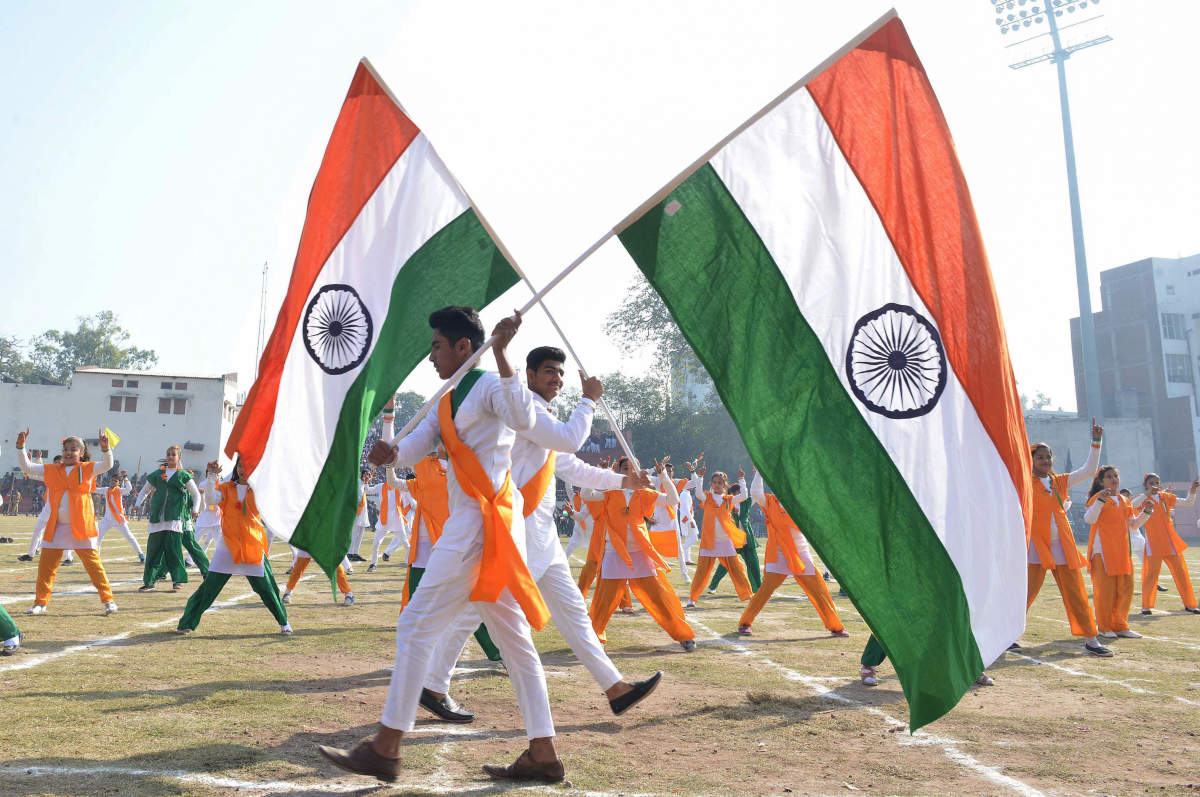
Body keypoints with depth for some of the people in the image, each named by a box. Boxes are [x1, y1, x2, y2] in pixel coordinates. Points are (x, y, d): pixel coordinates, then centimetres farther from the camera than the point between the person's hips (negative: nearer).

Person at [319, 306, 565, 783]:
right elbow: (417, 446, 5)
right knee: (513, 639, 10)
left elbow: (523, 419, -30)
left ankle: (385, 749, 7)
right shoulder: (448, 399, 20)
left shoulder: (490, 386, -7)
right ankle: (543, 754, 16)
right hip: (472, 522, 10)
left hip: (482, 521, -10)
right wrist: (392, 453, -18)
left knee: (416, 625, -4)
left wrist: (500, 354, -34)